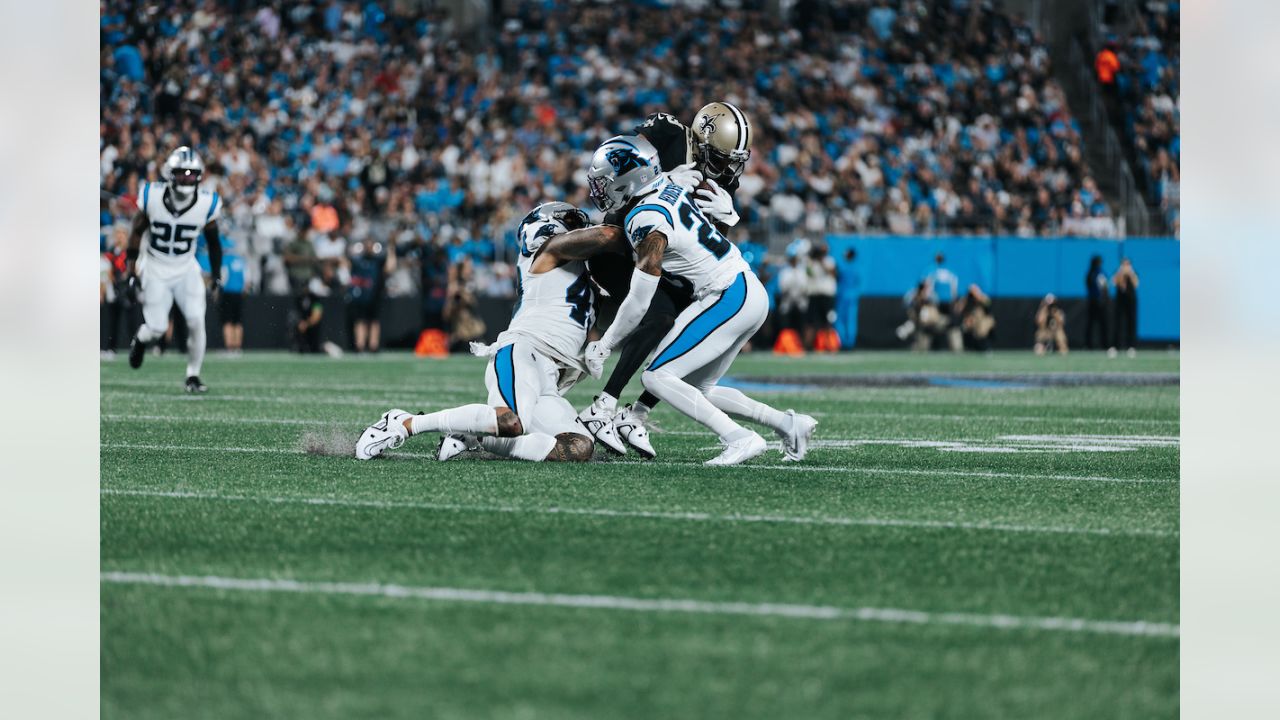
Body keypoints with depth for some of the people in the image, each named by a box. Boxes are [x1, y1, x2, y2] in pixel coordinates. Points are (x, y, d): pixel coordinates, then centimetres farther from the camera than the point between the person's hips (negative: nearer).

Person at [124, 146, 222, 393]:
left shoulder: (206, 204, -14)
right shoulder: (152, 197, -17)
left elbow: (213, 241, 3)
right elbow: (136, 233, -4)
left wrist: (216, 274, 4)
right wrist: (132, 273, -5)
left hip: (186, 270, 1)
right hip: (155, 270, -1)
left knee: (196, 321, -14)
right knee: (157, 329, -2)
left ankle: (193, 376, 2)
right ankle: (140, 340, 36)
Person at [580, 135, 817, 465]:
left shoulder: (646, 221, -17)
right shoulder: (672, 188, 7)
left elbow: (638, 304, -15)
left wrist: (602, 347, -2)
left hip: (727, 299, -9)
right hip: (752, 292, 9)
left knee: (657, 377, -8)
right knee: (698, 389, 17)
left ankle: (739, 438, -15)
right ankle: (787, 424, 14)